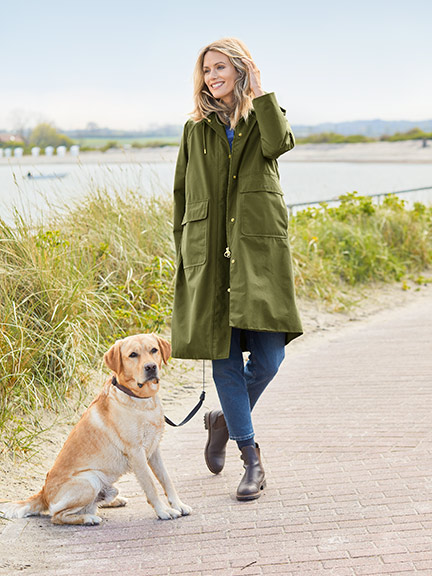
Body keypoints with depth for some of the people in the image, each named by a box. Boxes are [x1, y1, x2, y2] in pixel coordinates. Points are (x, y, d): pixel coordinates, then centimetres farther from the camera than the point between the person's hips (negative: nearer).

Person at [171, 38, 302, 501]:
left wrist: (260, 91, -4)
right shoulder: (196, 129, 15)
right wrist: (182, 251, 11)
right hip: (209, 250, 1)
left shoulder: (264, 115, 11)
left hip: (259, 247, -1)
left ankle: (225, 420, 22)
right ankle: (251, 457, 11)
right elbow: (182, 193, 17)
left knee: (268, 355, -7)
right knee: (223, 354, -1)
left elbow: (278, 144, -14)